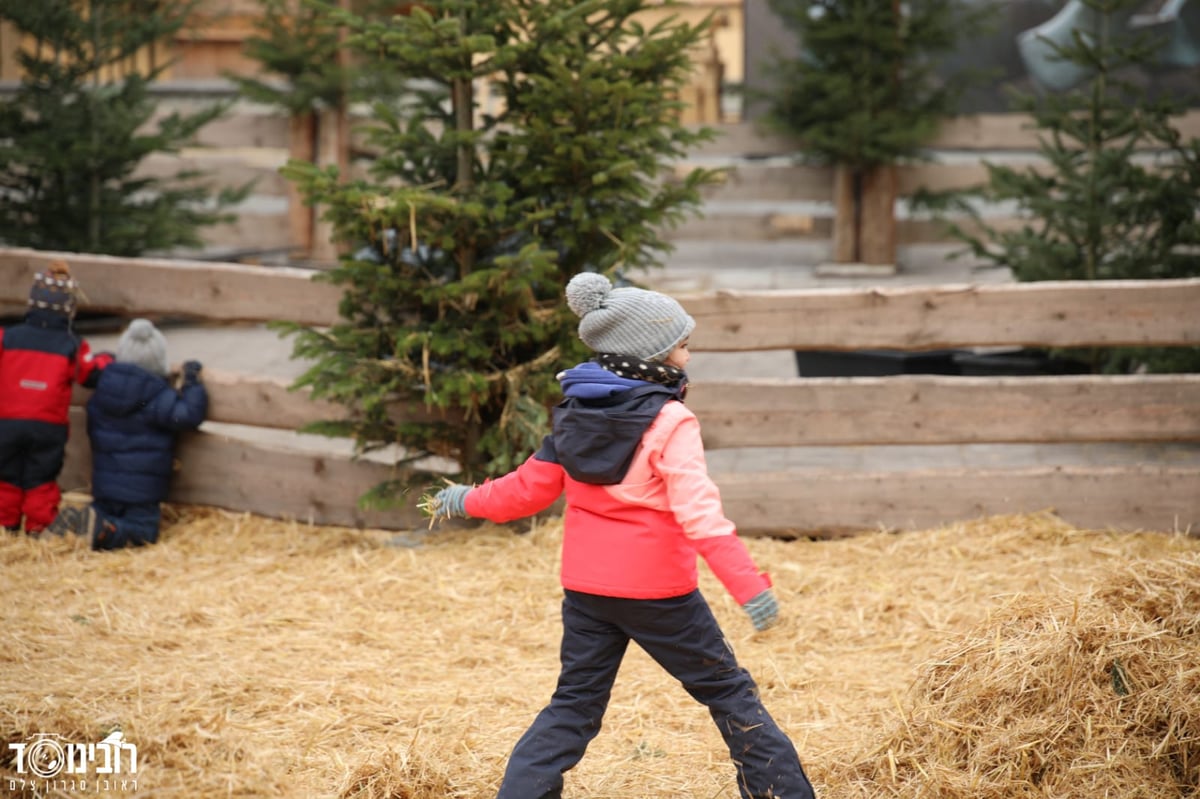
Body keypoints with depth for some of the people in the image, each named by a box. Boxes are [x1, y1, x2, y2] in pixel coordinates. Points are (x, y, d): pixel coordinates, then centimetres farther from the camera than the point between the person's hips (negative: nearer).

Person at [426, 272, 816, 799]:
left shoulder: (575, 413, 4)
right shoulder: (670, 423, -16)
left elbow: (531, 486, 10)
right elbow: (700, 514, -25)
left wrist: (469, 501, 28)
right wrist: (750, 587, -29)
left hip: (586, 588, 6)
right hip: (656, 591, -6)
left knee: (574, 705, 13)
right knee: (728, 692, 7)